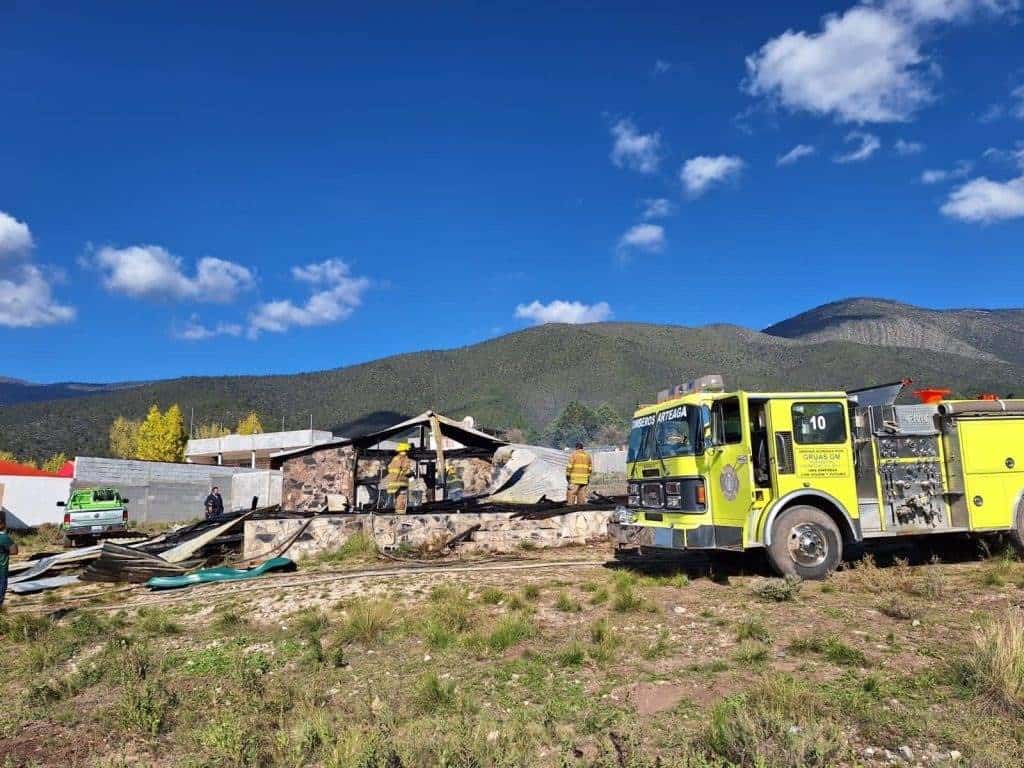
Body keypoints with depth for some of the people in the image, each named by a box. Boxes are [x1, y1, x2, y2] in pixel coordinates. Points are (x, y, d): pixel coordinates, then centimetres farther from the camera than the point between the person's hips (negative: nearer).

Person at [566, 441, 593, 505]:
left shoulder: (573, 454, -2)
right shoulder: (587, 455, 14)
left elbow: (569, 465, -10)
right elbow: (590, 467, 15)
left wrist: (567, 474, -7)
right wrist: (588, 477, 19)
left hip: (575, 478, -5)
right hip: (584, 478, 5)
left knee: (571, 493, -6)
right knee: (582, 492, 7)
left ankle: (570, 505, -13)